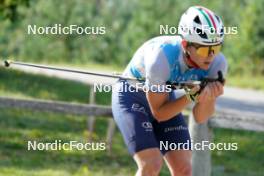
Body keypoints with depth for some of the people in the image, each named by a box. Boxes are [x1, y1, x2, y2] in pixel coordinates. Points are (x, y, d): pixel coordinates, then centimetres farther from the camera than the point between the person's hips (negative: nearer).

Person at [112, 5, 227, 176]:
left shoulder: (216, 63, -23)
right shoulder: (162, 57, -37)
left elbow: (200, 118, -15)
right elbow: (159, 113, -25)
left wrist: (207, 97, -36)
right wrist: (191, 97, -39)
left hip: (166, 97, 5)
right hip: (131, 98, -5)